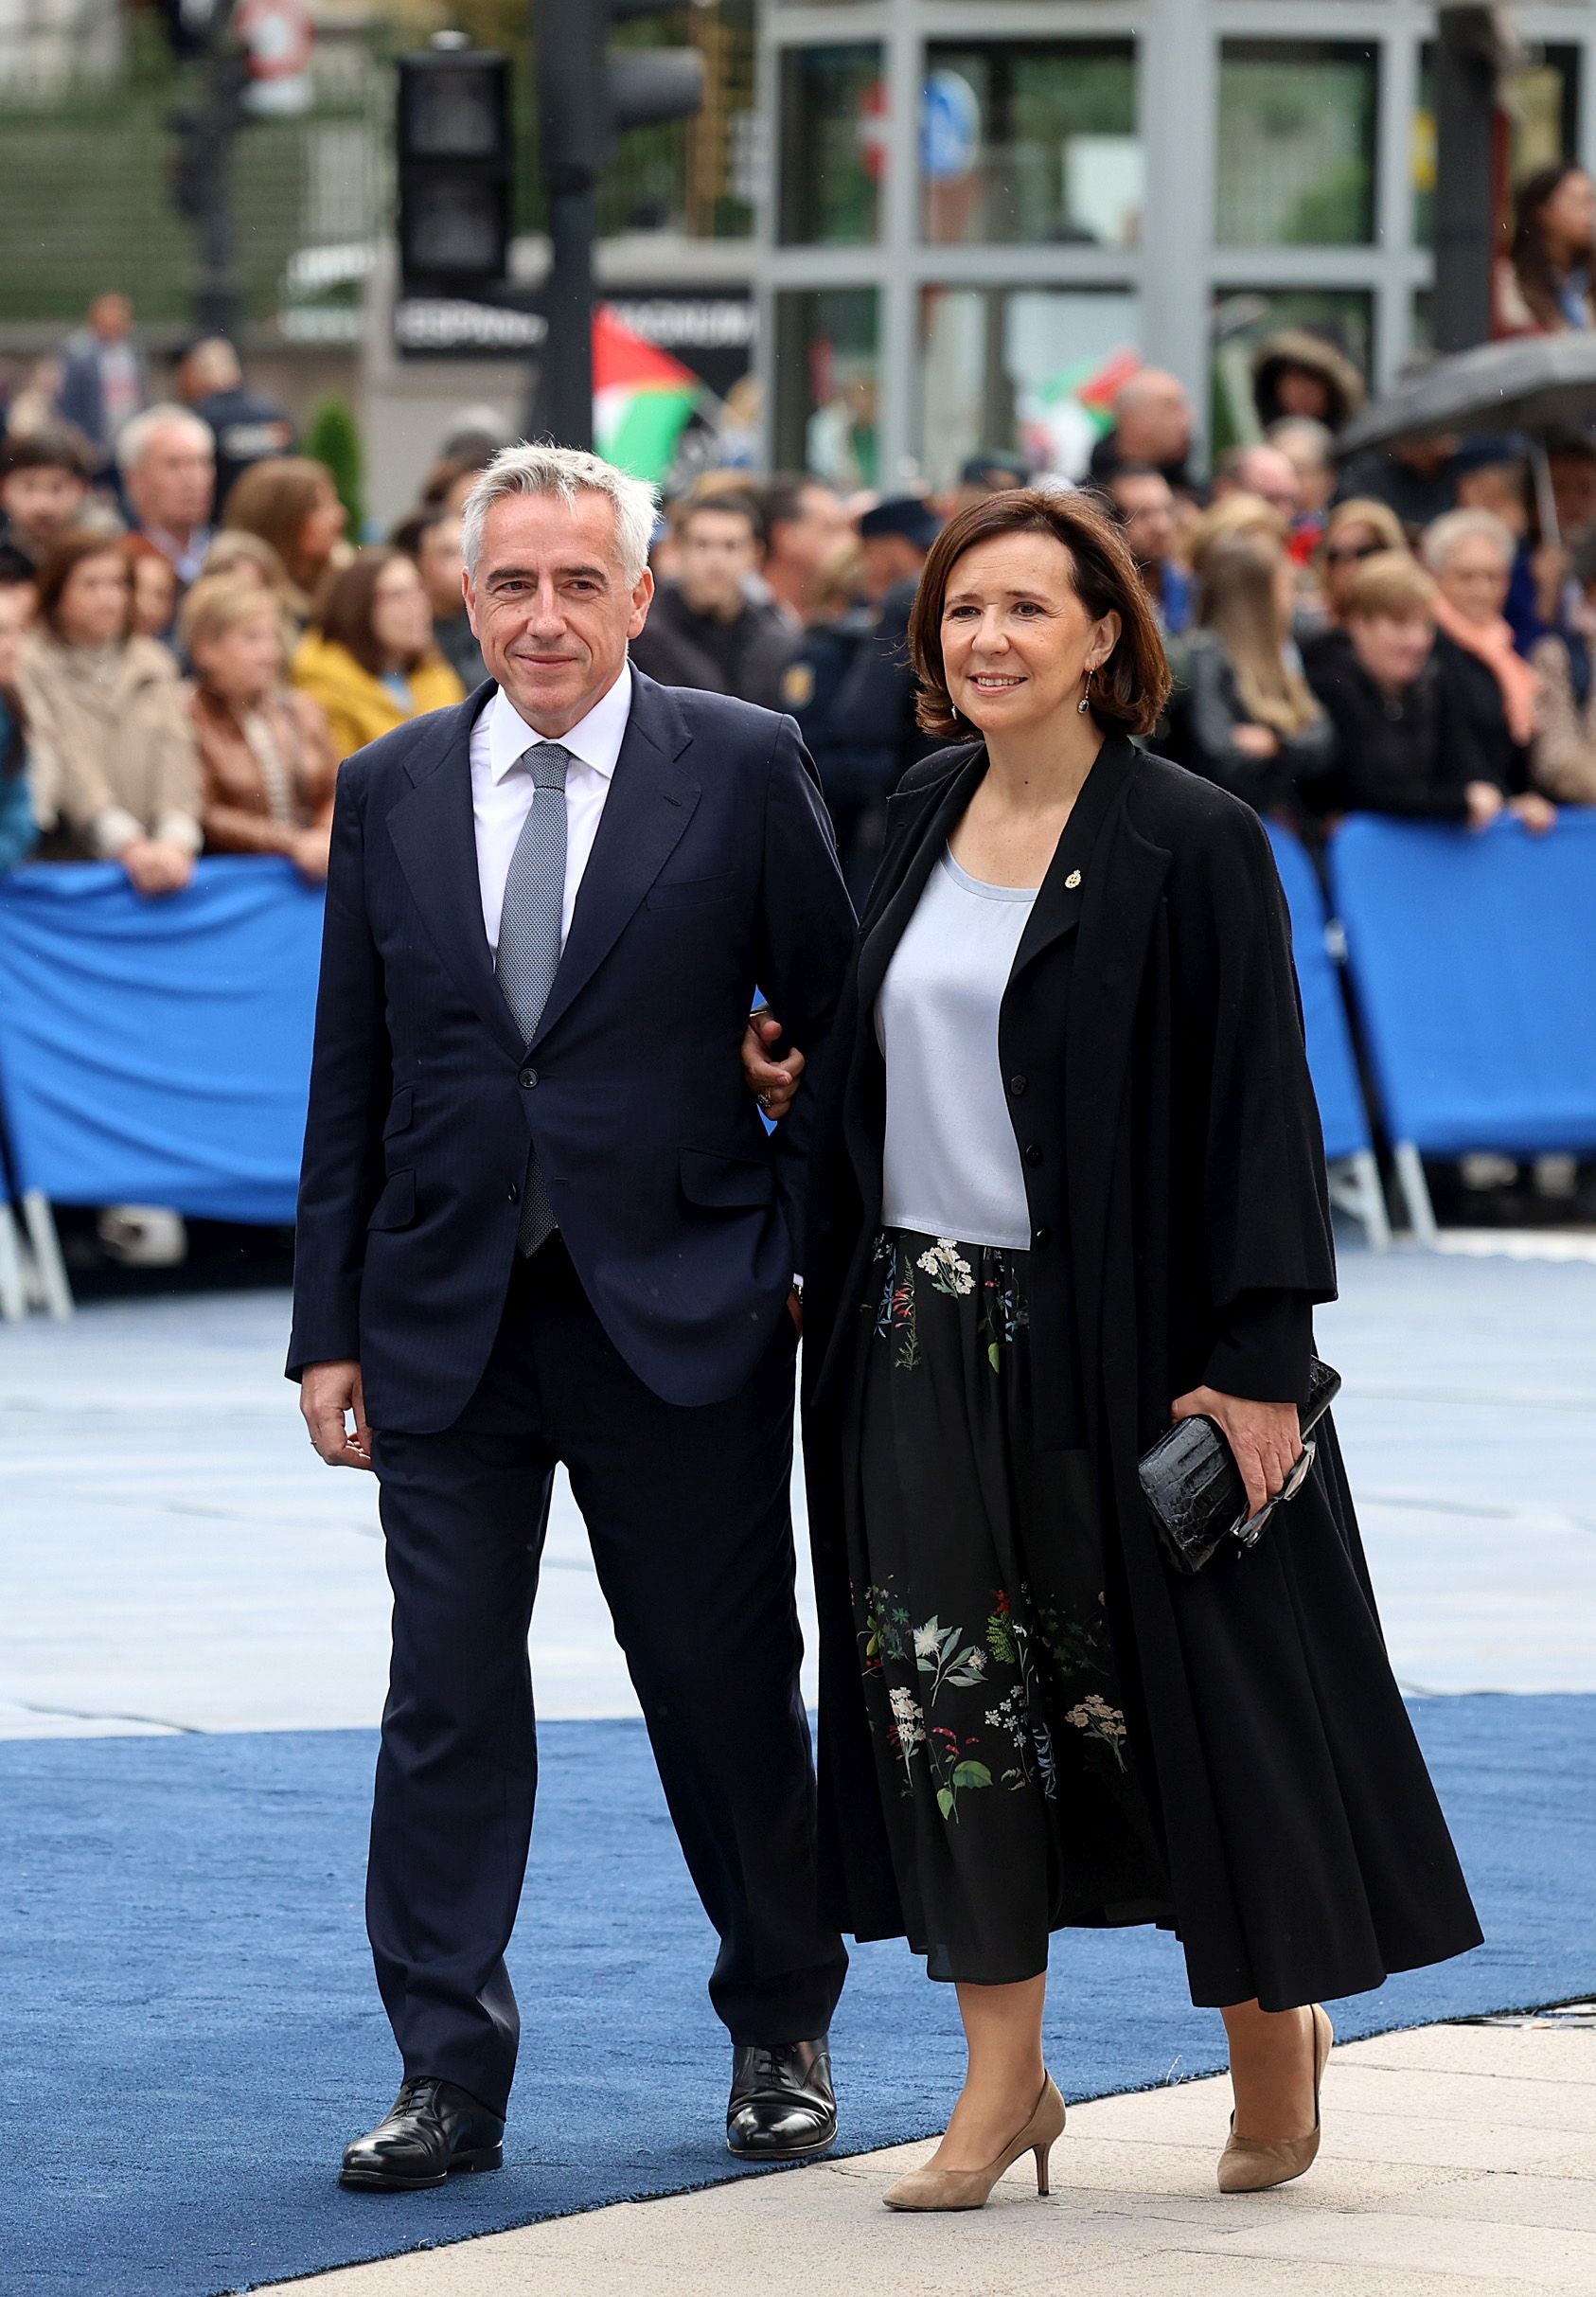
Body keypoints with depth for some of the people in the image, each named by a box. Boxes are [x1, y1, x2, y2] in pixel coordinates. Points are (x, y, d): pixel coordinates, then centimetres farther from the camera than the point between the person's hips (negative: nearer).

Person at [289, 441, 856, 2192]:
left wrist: (815, 1258, -5)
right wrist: (327, 1325, 5)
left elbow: (834, 1027, 1)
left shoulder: (742, 769, -2)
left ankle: (781, 2039, 24)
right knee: (446, 1702, 2)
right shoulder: (390, 791, 7)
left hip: (679, 1312, -2)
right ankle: (449, 2078, 7)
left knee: (728, 1691, 7)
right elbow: (351, 1080, 9)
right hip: (446, 1319, 2)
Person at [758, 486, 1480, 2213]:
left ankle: (1275, 2030, 22)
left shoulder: (1190, 844, -9)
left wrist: (1258, 1360, -16)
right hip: (925, 1338, 5)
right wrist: (825, 1275, 12)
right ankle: (1002, 2083, 11)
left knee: (1178, 1682, 2)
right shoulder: (922, 819, 9)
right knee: (948, 1694, 3)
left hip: (1114, 1336, -5)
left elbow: (1257, 1102, -11)